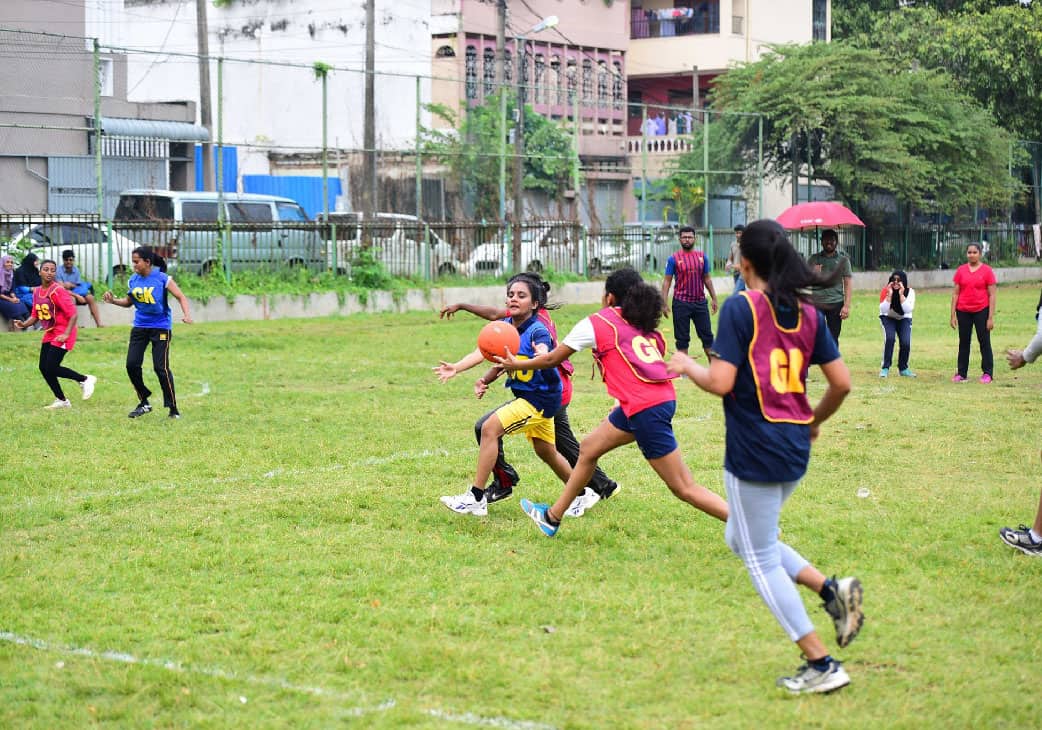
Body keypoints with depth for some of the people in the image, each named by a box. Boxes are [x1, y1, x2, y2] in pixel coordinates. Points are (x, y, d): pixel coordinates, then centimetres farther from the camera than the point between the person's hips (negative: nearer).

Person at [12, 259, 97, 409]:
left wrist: (66, 334, -26)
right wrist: (24, 324, -6)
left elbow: (73, 313, -18)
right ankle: (62, 401, 18)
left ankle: (85, 380, 6)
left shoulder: (57, 291, -16)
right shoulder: (37, 292, 7)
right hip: (49, 333, 8)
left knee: (51, 368, -13)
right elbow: (35, 315, 14)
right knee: (43, 367, 5)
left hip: (62, 333, -8)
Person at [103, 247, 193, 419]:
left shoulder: (162, 279, -12)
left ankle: (173, 408, 1)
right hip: (140, 327, 5)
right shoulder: (133, 280, 3)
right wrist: (113, 300, -1)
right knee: (132, 364, -2)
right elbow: (129, 301, 17)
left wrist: (187, 314, -27)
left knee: (161, 367, -10)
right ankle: (144, 403, 15)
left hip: (161, 327, -5)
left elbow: (181, 297, -10)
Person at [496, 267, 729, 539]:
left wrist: (516, 364, 27)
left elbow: (552, 359, 11)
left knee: (685, 488, -5)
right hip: (662, 398, 9)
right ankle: (552, 517, 34)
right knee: (588, 448, 22)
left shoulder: (596, 323, 2)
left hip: (645, 409, -9)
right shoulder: (646, 326, 20)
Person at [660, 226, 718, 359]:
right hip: (681, 303, -3)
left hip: (700, 302, 3)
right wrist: (664, 303, -10)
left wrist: (714, 298, 9)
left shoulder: (702, 257, 6)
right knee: (682, 338, 3)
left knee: (707, 335, 6)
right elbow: (667, 281, -3)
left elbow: (707, 279, 13)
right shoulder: (674, 259, -3)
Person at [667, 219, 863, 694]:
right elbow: (841, 382, 6)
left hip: (753, 451, -7)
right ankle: (832, 591, 7)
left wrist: (686, 366, 1)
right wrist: (815, 421, 23)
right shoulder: (807, 312, 6)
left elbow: (720, 382, -19)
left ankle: (821, 665, 8)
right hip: (795, 448, 7)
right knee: (742, 539, 24)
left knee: (761, 558, 7)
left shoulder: (740, 308, -13)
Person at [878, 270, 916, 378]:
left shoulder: (910, 291, -18)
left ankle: (903, 368, 7)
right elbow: (883, 310, -28)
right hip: (888, 318, -1)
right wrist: (889, 294, -36)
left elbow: (908, 310, -30)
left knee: (906, 343, -17)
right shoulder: (885, 291, -19)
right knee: (889, 338, -27)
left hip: (904, 319, 1)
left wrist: (901, 295, -37)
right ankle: (885, 368, -17)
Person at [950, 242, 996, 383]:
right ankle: (961, 374, 12)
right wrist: (953, 315, 2)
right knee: (963, 342, 8)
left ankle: (987, 373, 5)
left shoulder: (987, 270, -3)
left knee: (984, 341, 1)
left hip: (981, 311, -3)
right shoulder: (961, 270, 5)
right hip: (963, 312, 3)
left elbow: (992, 295, -3)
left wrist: (991, 317, -8)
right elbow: (955, 293, 7)